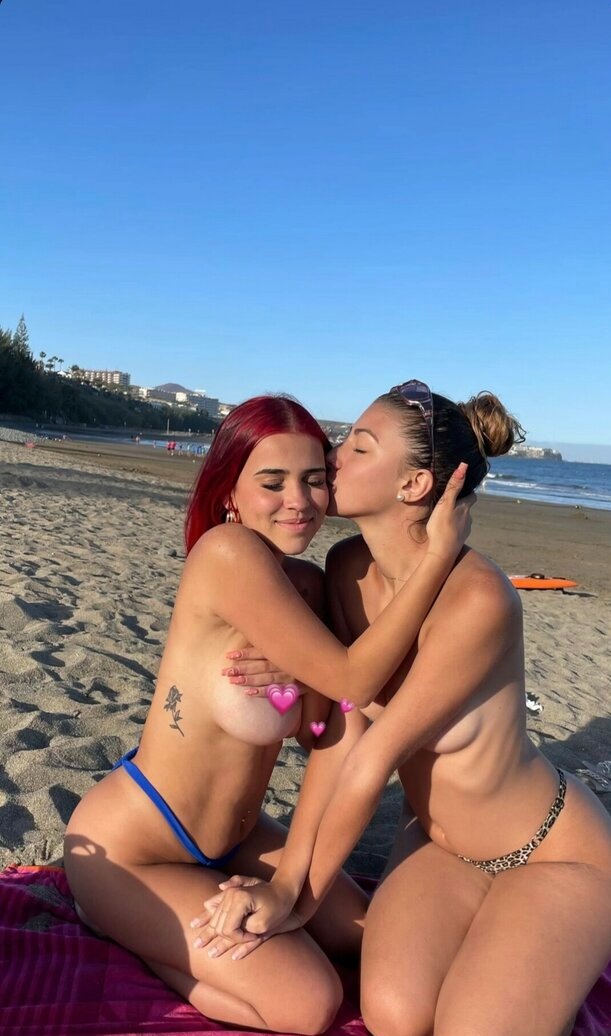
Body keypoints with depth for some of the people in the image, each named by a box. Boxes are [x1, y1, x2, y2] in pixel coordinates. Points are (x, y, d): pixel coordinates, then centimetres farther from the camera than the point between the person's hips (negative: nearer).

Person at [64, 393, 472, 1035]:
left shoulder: (308, 582, -2)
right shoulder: (228, 551, -27)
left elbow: (315, 731, -4)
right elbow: (353, 680, -26)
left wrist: (289, 675, -25)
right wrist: (440, 551, -25)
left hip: (233, 836, 8)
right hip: (129, 853, -8)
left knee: (363, 939, 14)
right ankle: (127, 925, 8)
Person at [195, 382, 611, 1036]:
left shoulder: (477, 599, -33)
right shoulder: (348, 569, -11)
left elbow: (372, 760, -26)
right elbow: (340, 731, -12)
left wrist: (301, 897, -15)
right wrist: (286, 880, -14)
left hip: (555, 855, -4)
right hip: (438, 841, 5)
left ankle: (548, 982, 15)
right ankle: (491, 956, 17)